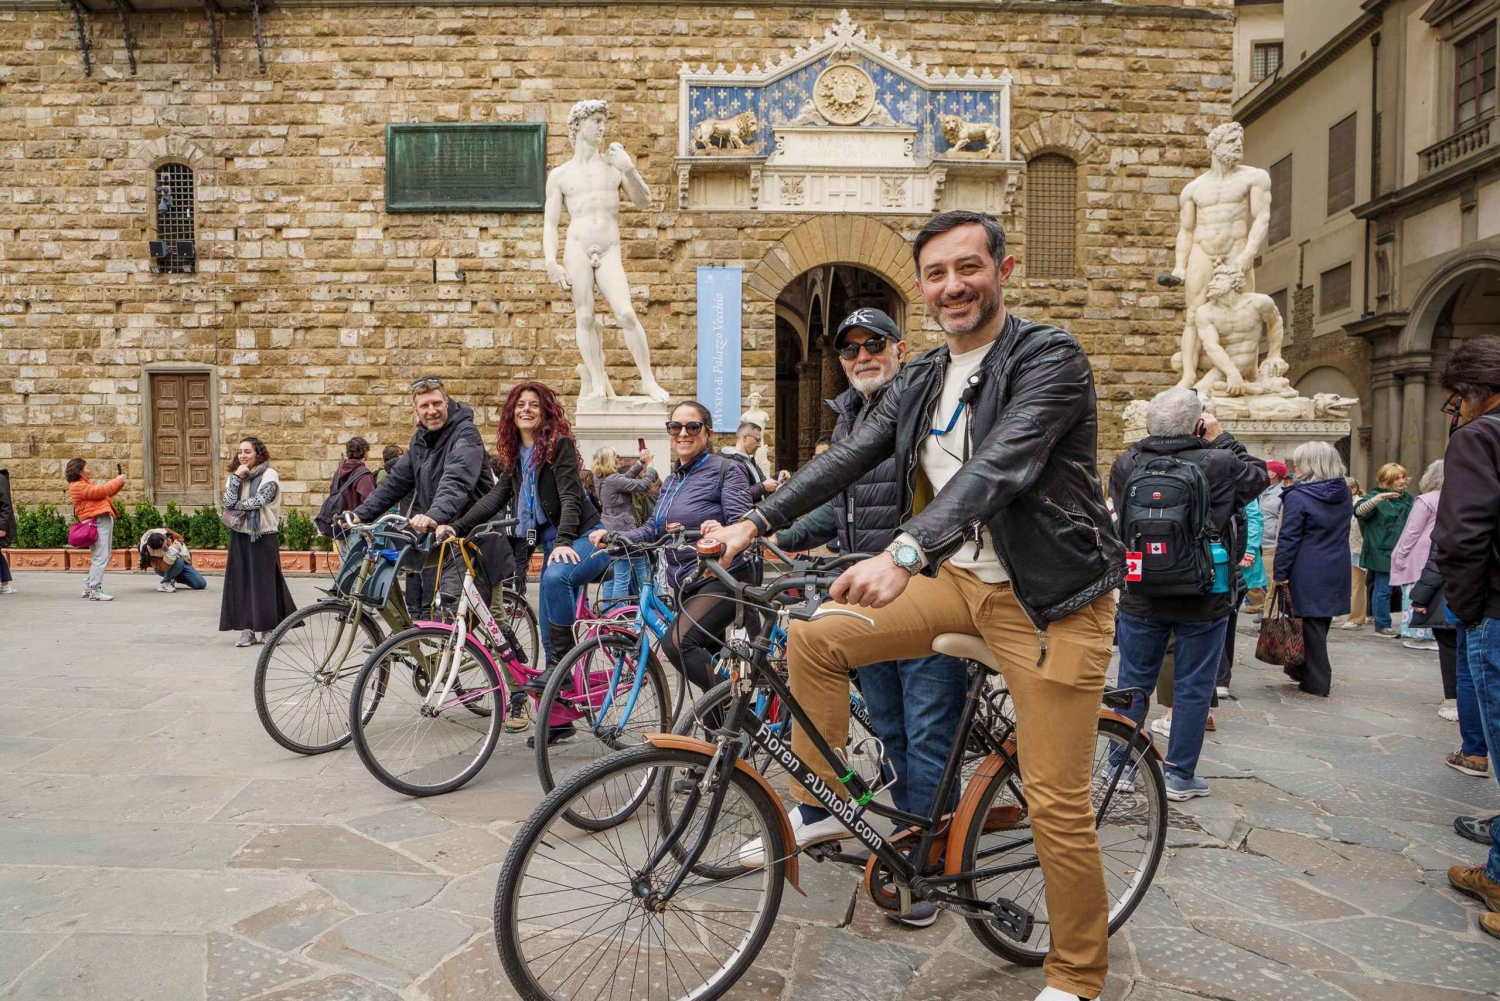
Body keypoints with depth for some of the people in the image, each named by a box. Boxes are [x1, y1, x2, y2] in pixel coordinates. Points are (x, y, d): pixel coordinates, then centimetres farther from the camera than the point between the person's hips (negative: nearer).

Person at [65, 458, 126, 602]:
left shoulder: (85, 483, 25)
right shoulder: (77, 486, -6)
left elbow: (104, 493, 26)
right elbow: (99, 491, -16)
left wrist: (119, 484, 13)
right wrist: (117, 481, -6)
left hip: (104, 520, 11)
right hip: (97, 521, -11)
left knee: (101, 557, 16)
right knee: (100, 557, -14)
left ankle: (89, 587, 23)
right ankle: (95, 590, -14)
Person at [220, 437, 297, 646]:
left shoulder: (269, 475, -3)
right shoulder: (234, 476, 12)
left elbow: (259, 500, -16)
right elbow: (228, 503, -3)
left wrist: (236, 505, -5)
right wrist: (237, 477, -9)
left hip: (262, 535, -5)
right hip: (239, 535, 5)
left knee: (264, 580, -3)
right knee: (242, 581, 4)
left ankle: (269, 628, 4)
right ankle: (248, 629, 9)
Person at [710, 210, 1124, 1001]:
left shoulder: (1049, 358, -15)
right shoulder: (919, 381, 8)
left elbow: (999, 466, -30)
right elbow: (849, 457, 3)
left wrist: (905, 554, -43)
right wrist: (755, 522, -7)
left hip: (1049, 596, -6)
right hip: (958, 579, 7)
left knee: (1056, 801, -4)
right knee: (815, 643, -2)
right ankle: (820, 808, 17)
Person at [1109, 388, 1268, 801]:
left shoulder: (1125, 465, -6)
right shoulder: (1219, 464, -14)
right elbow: (1258, 476, 7)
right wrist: (1221, 440, 11)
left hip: (1141, 597, 3)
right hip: (1203, 600, -2)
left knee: (1133, 684, 13)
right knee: (1193, 687, 10)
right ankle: (1180, 776, 17)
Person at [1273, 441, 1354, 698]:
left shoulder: (1297, 497, -15)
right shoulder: (1345, 494, 6)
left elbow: (1288, 539, -15)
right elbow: (1342, 532, 16)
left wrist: (1280, 573, -11)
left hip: (1308, 574, -6)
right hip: (1336, 571, 6)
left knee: (1311, 626, 2)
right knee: (1321, 624, 15)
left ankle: (1316, 682, 8)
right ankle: (1301, 670, 28)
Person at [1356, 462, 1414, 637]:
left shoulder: (1407, 498, 14)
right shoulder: (1376, 497, -7)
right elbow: (1359, 510, -27)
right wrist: (1379, 498, -38)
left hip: (1401, 552, 6)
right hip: (1382, 552, -6)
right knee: (1383, 589, -4)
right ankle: (1382, 626, 2)